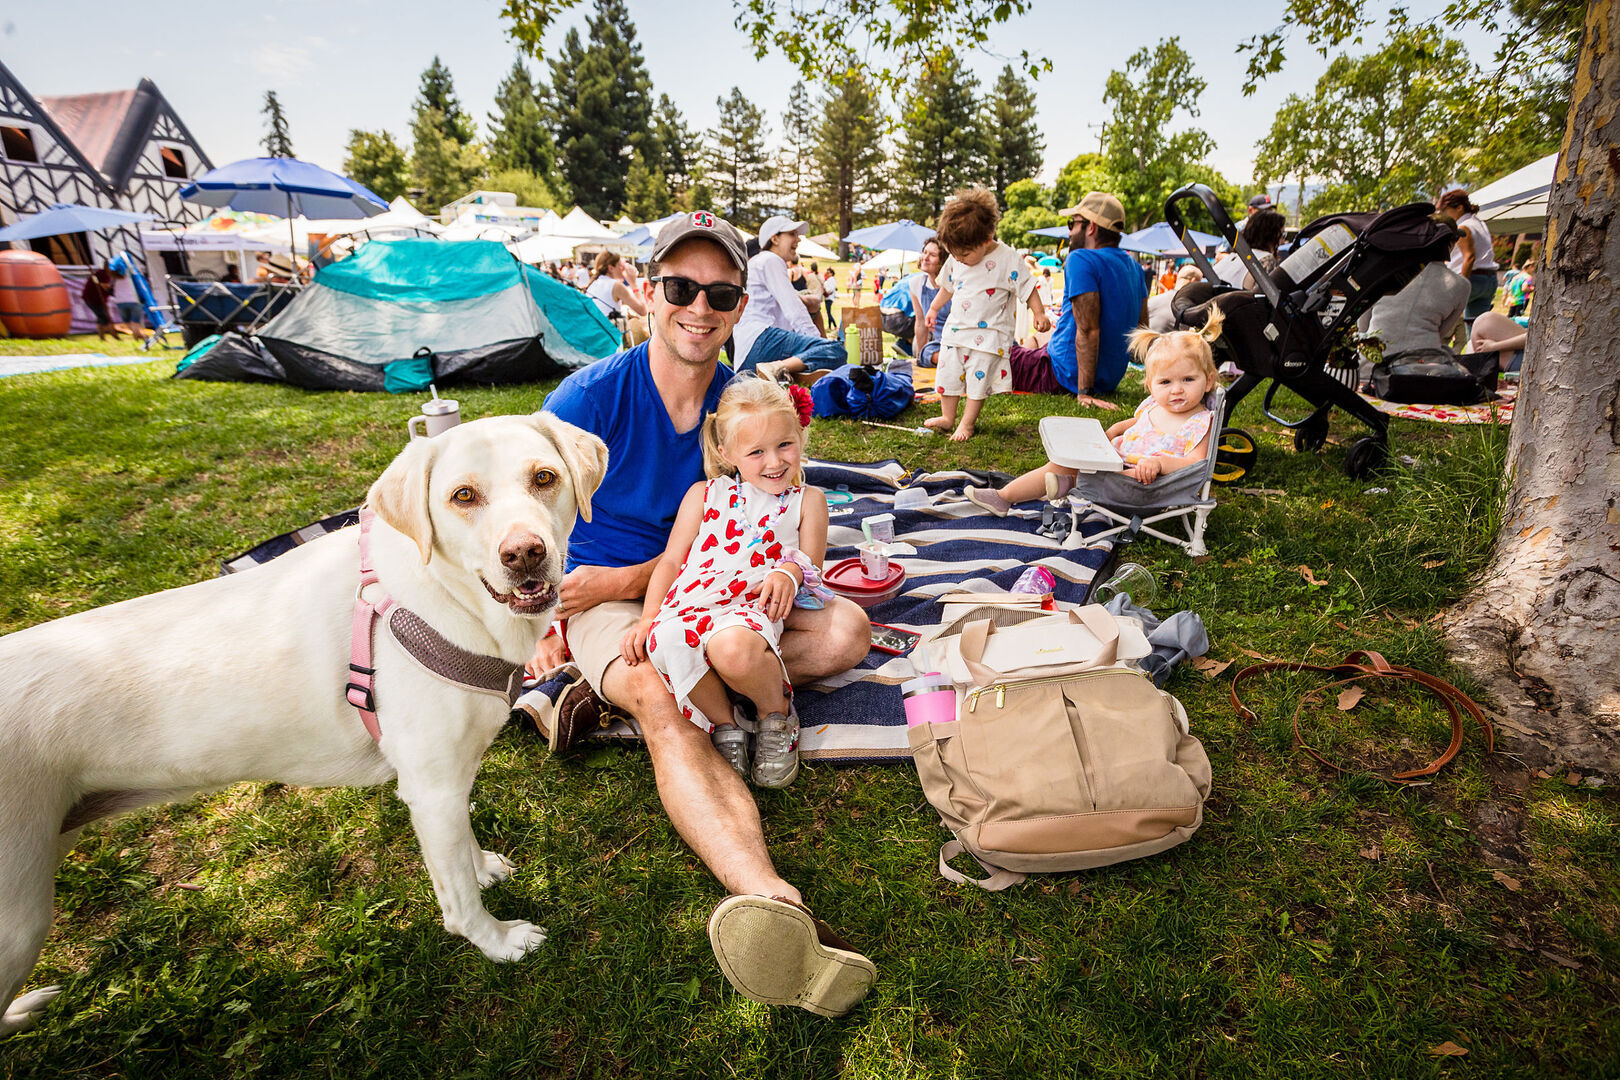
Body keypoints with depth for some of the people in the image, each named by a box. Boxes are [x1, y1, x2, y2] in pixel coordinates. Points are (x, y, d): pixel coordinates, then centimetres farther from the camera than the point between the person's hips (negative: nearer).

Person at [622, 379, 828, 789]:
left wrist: (788, 572, -15)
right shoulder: (704, 495, 22)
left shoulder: (807, 500, 20)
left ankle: (777, 713, -4)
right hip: (688, 603, 3)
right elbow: (671, 561, 20)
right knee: (665, 641, -35)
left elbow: (810, 562, 11)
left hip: (751, 605, -2)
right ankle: (723, 726, -9)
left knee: (733, 647, -40)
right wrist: (648, 617, 5)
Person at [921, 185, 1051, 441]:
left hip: (989, 333, -5)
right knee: (948, 373, 9)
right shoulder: (956, 260, 3)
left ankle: (967, 423, 9)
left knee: (978, 377, -2)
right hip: (955, 328, 6)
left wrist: (1039, 314, -14)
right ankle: (947, 417, 23)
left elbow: (1027, 287, -7)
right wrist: (934, 309, 24)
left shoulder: (1008, 259, -13)